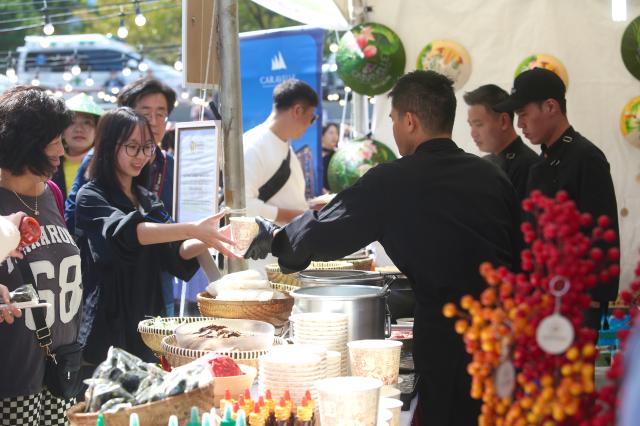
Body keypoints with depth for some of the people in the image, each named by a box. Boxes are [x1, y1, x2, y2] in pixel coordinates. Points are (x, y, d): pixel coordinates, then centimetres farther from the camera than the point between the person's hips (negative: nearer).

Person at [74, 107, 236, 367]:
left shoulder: (147, 199, 15)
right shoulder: (91, 198, -6)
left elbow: (175, 252, 3)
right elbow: (126, 231, -25)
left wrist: (207, 241, -18)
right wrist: (192, 230, -35)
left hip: (145, 325, 6)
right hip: (107, 330, -6)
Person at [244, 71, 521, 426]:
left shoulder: (392, 182, -8)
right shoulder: (491, 175, 8)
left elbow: (323, 234, 1)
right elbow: (518, 252, 9)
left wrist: (274, 237, 19)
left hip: (451, 338, -6)